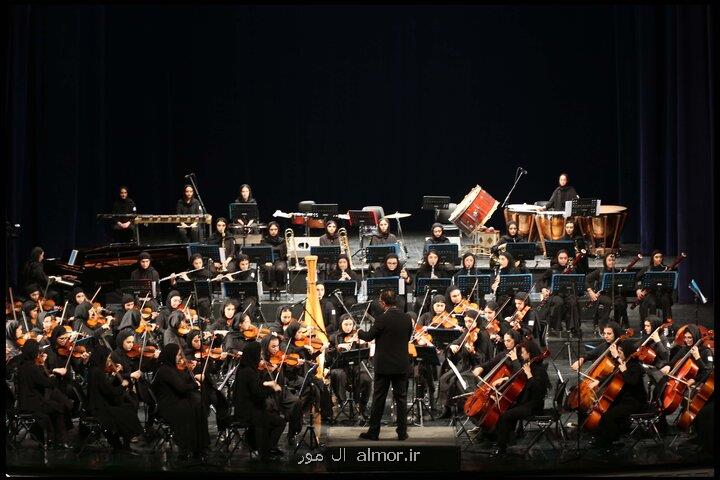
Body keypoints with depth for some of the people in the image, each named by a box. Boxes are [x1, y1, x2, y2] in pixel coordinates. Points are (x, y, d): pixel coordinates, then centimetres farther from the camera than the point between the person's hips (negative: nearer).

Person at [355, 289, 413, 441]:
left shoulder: (382, 319, -16)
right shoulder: (407, 318, -1)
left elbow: (369, 337, -4)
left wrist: (360, 332, 17)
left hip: (384, 365, -4)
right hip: (402, 366, 4)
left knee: (378, 399, 4)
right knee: (401, 398, 9)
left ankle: (373, 432, 8)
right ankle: (402, 432, 10)